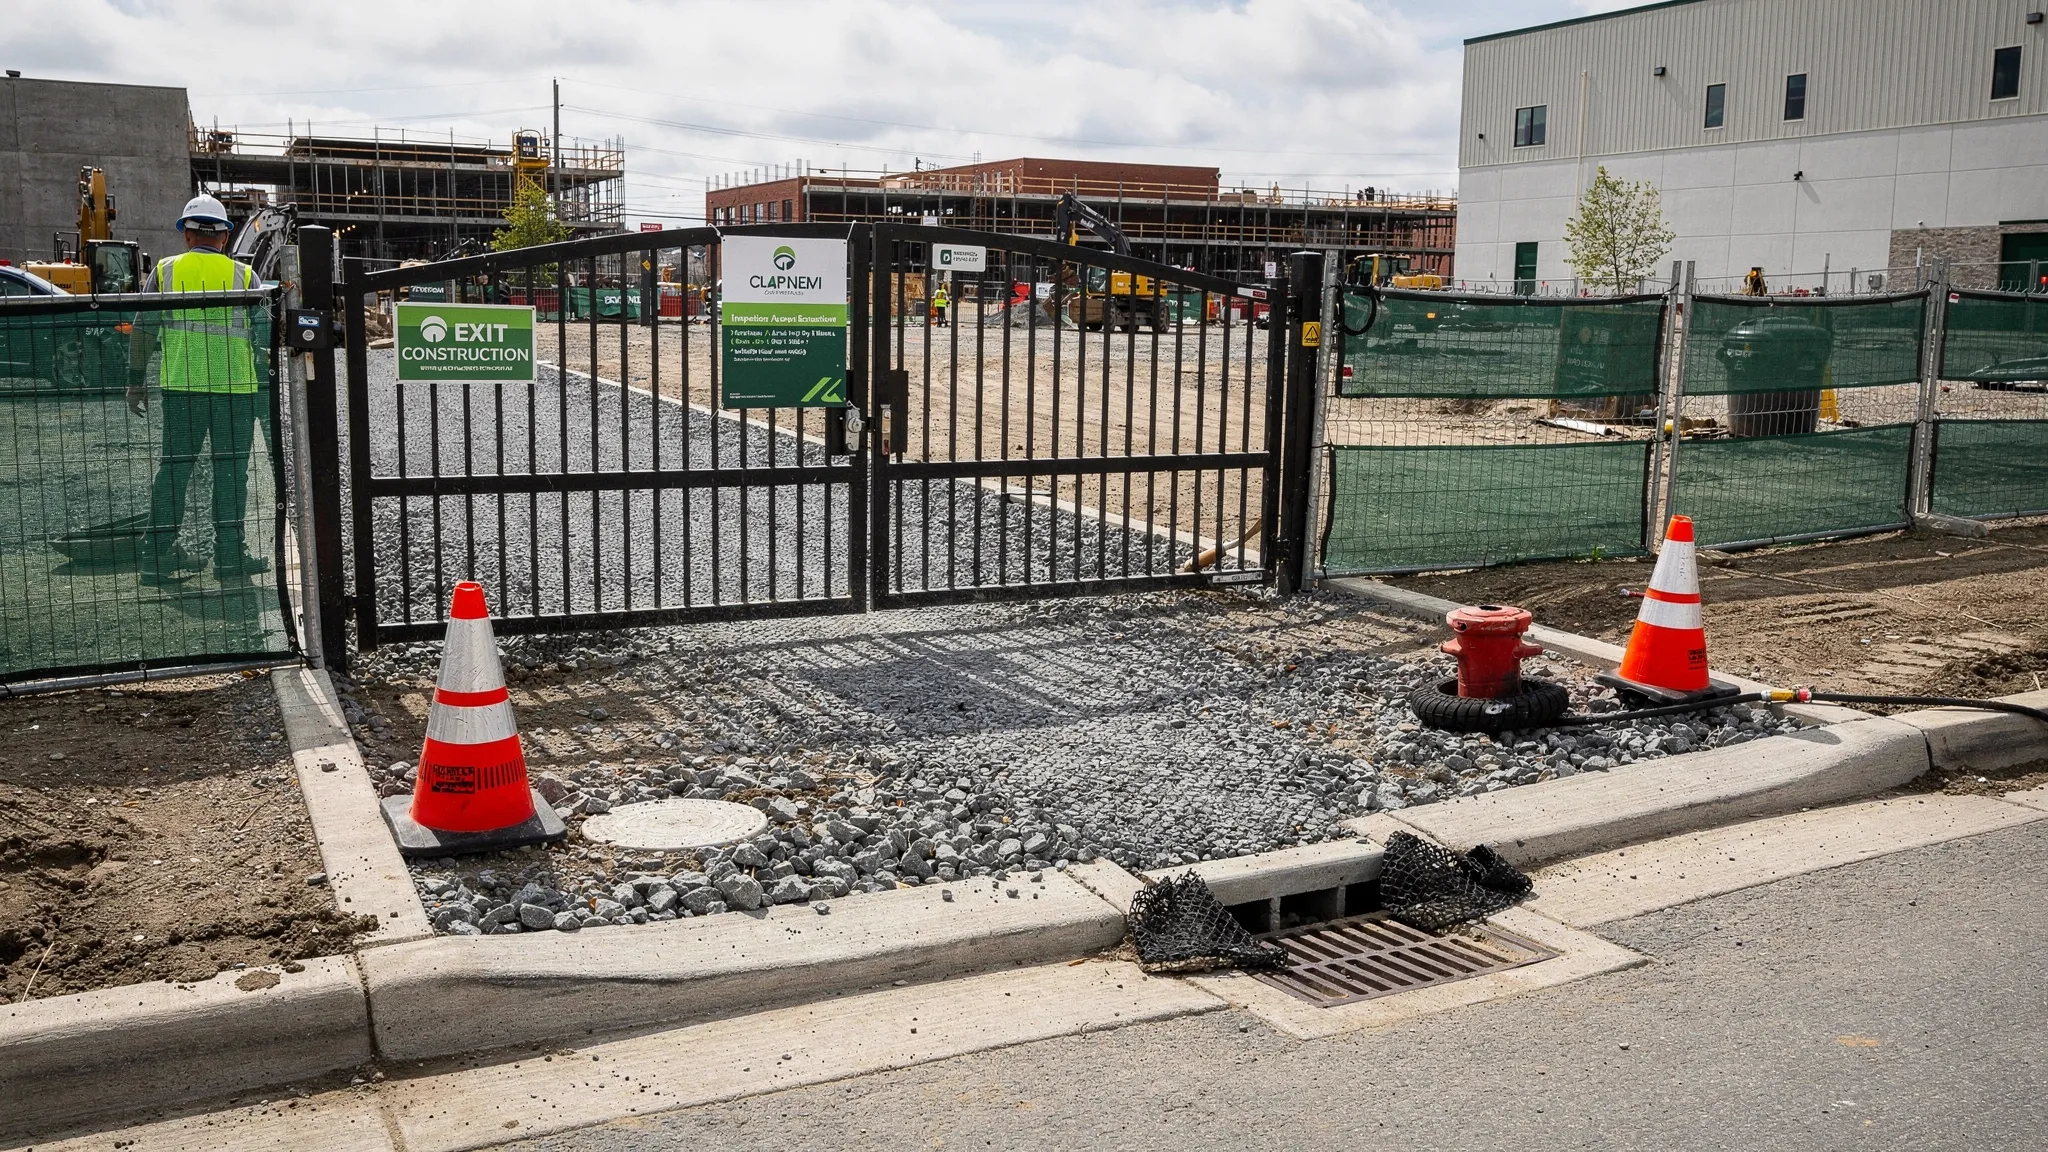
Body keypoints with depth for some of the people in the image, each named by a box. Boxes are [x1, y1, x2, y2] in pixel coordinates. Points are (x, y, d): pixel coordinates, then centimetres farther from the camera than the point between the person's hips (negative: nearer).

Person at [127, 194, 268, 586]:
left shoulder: (164, 271, 7)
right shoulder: (243, 274, 4)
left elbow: (142, 331, 6)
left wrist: (136, 382, 14)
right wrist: (266, 385, 14)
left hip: (180, 384, 2)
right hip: (235, 385, -2)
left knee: (174, 464, 8)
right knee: (230, 466, 4)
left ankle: (159, 552, 8)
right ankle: (229, 552, 6)